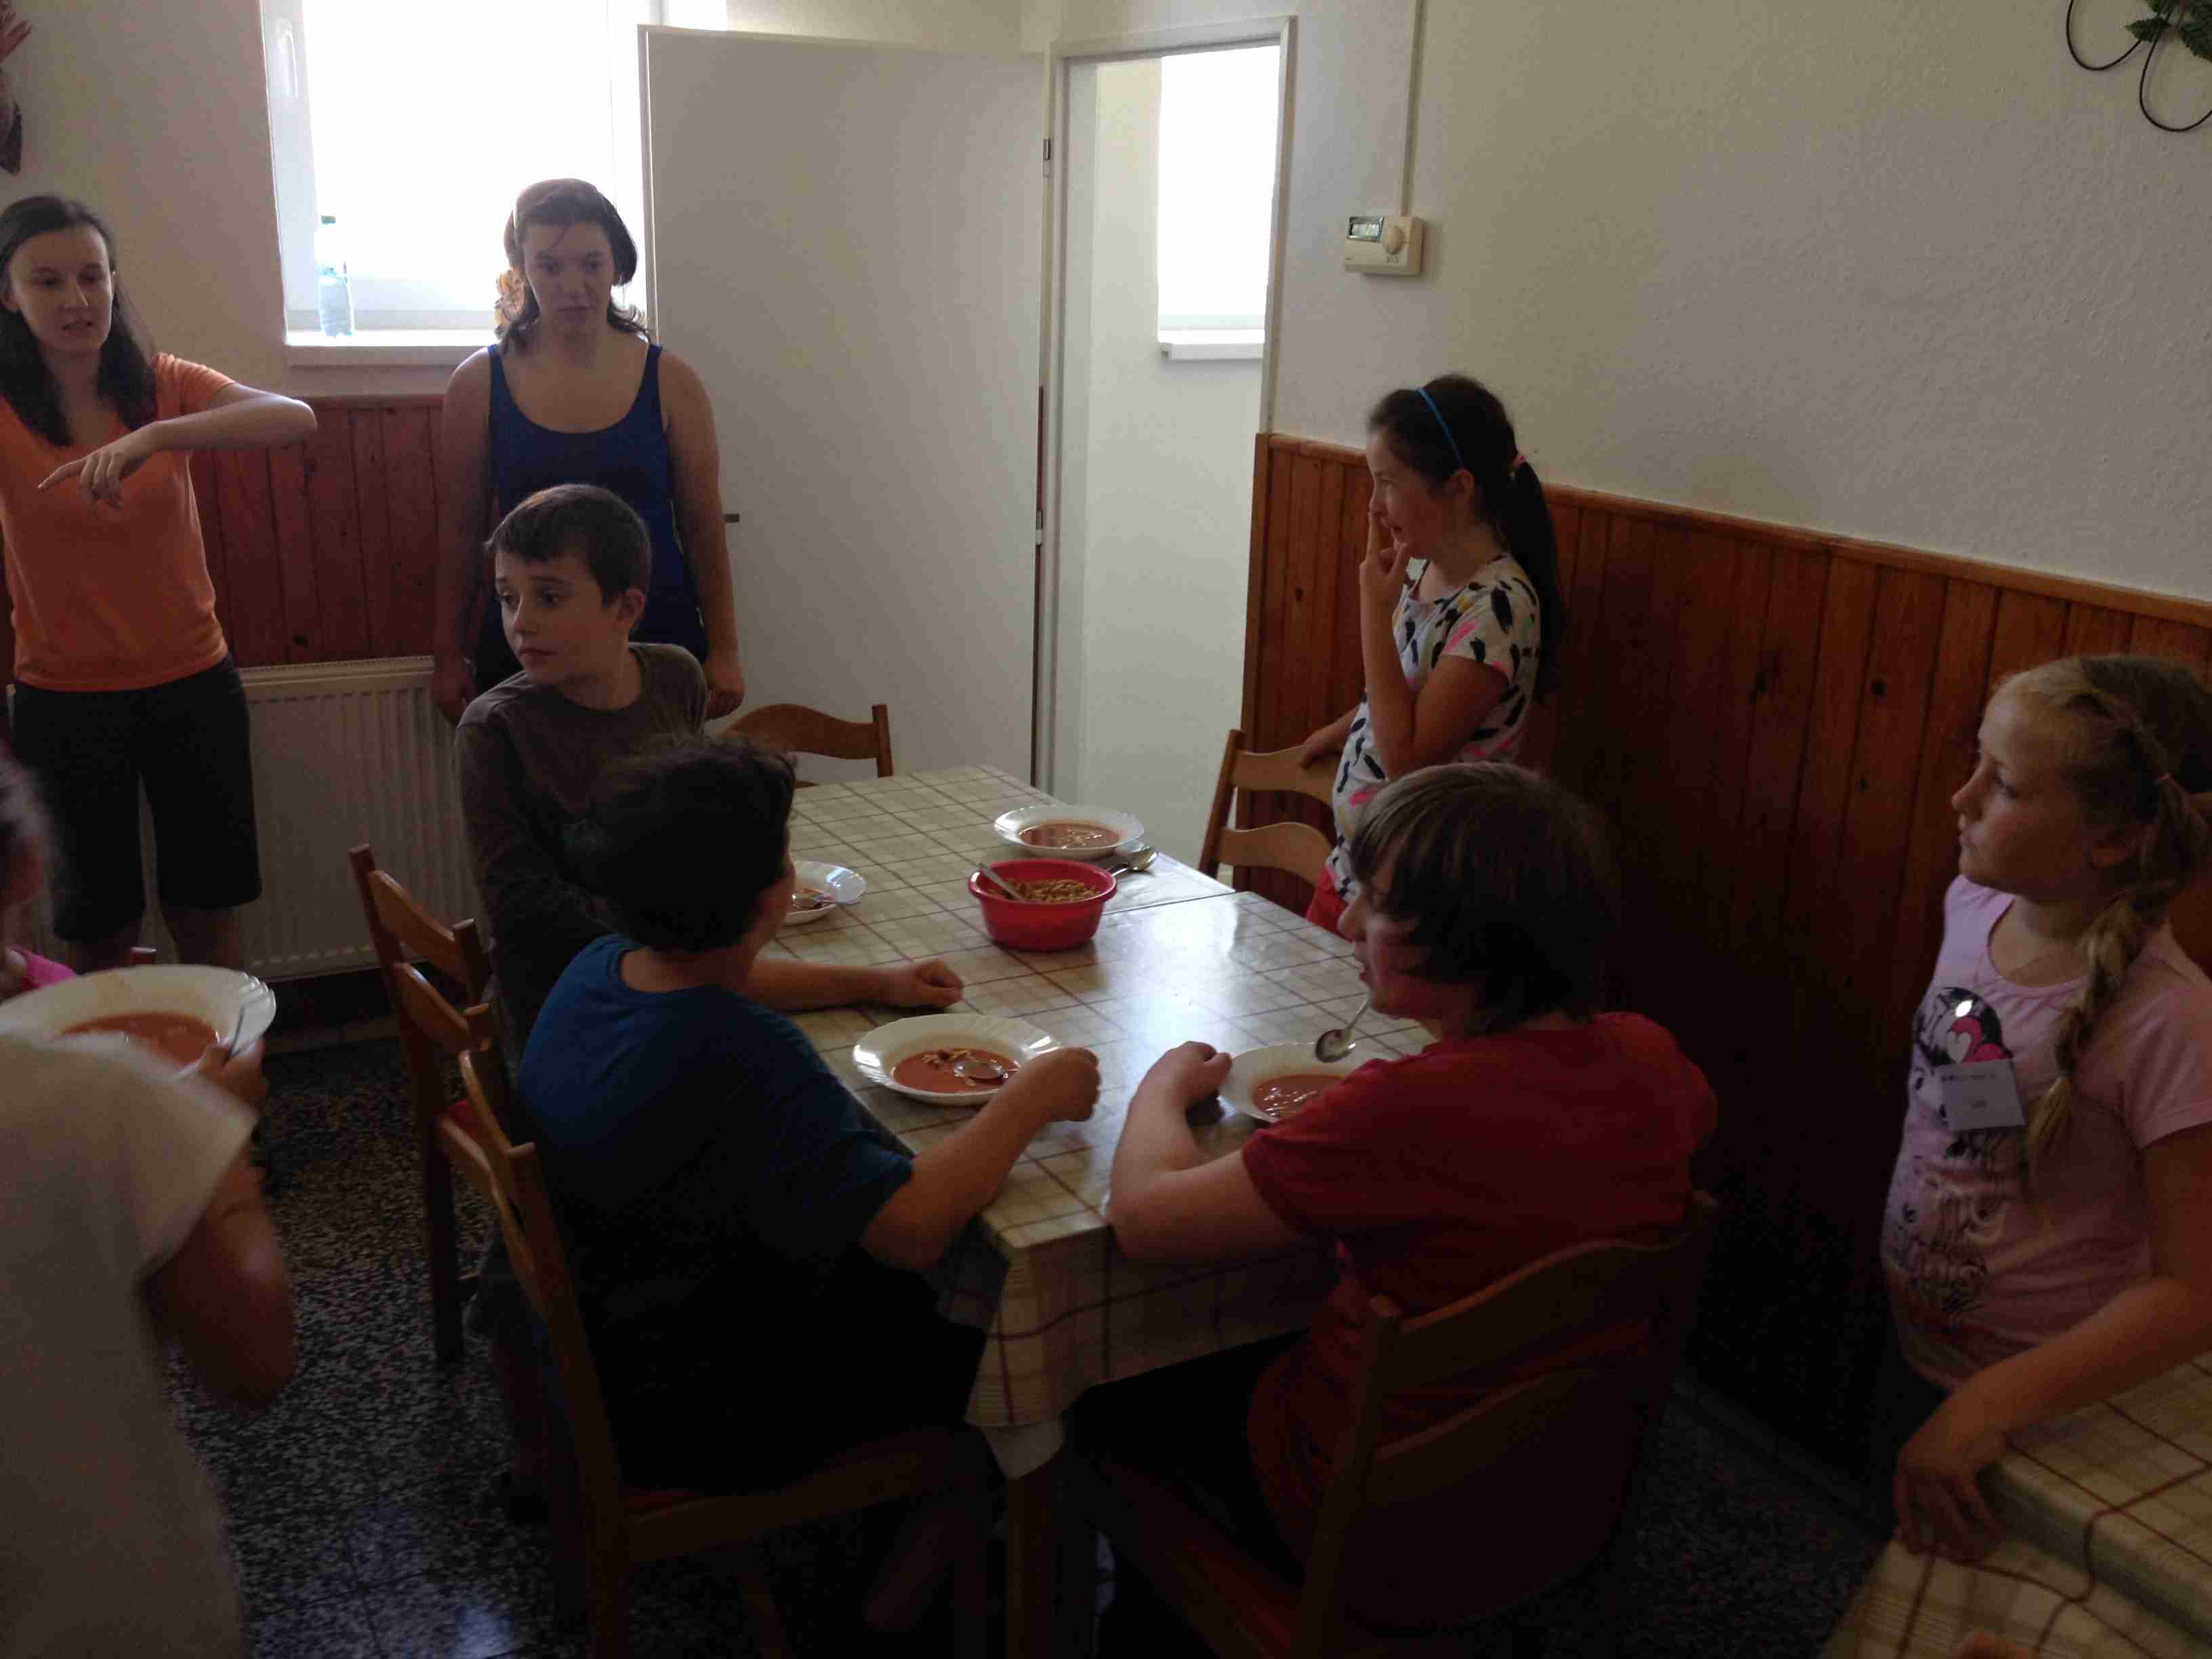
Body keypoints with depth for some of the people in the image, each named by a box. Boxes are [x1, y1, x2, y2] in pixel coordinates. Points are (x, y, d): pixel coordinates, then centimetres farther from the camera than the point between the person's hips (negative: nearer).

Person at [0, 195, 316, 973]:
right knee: (98, 931, 10)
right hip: (65, 702, -1)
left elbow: (296, 419, -21)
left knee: (207, 915, 12)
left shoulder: (162, 385, -2)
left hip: (192, 683, 1)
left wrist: (154, 436, -34)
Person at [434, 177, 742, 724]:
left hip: (659, 646, 0)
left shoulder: (669, 381, -1)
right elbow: (461, 534, 5)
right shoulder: (478, 385, 0)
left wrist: (723, 652, 1)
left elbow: (703, 528, 2)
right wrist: (448, 656, 7)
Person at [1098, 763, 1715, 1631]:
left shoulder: (1413, 1110, -34)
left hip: (1391, 1553, -7)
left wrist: (1165, 1084, -7)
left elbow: (1146, 1215, -28)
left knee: (1113, 1391, 16)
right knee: (1250, 1340, 28)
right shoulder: (1647, 1056, -11)